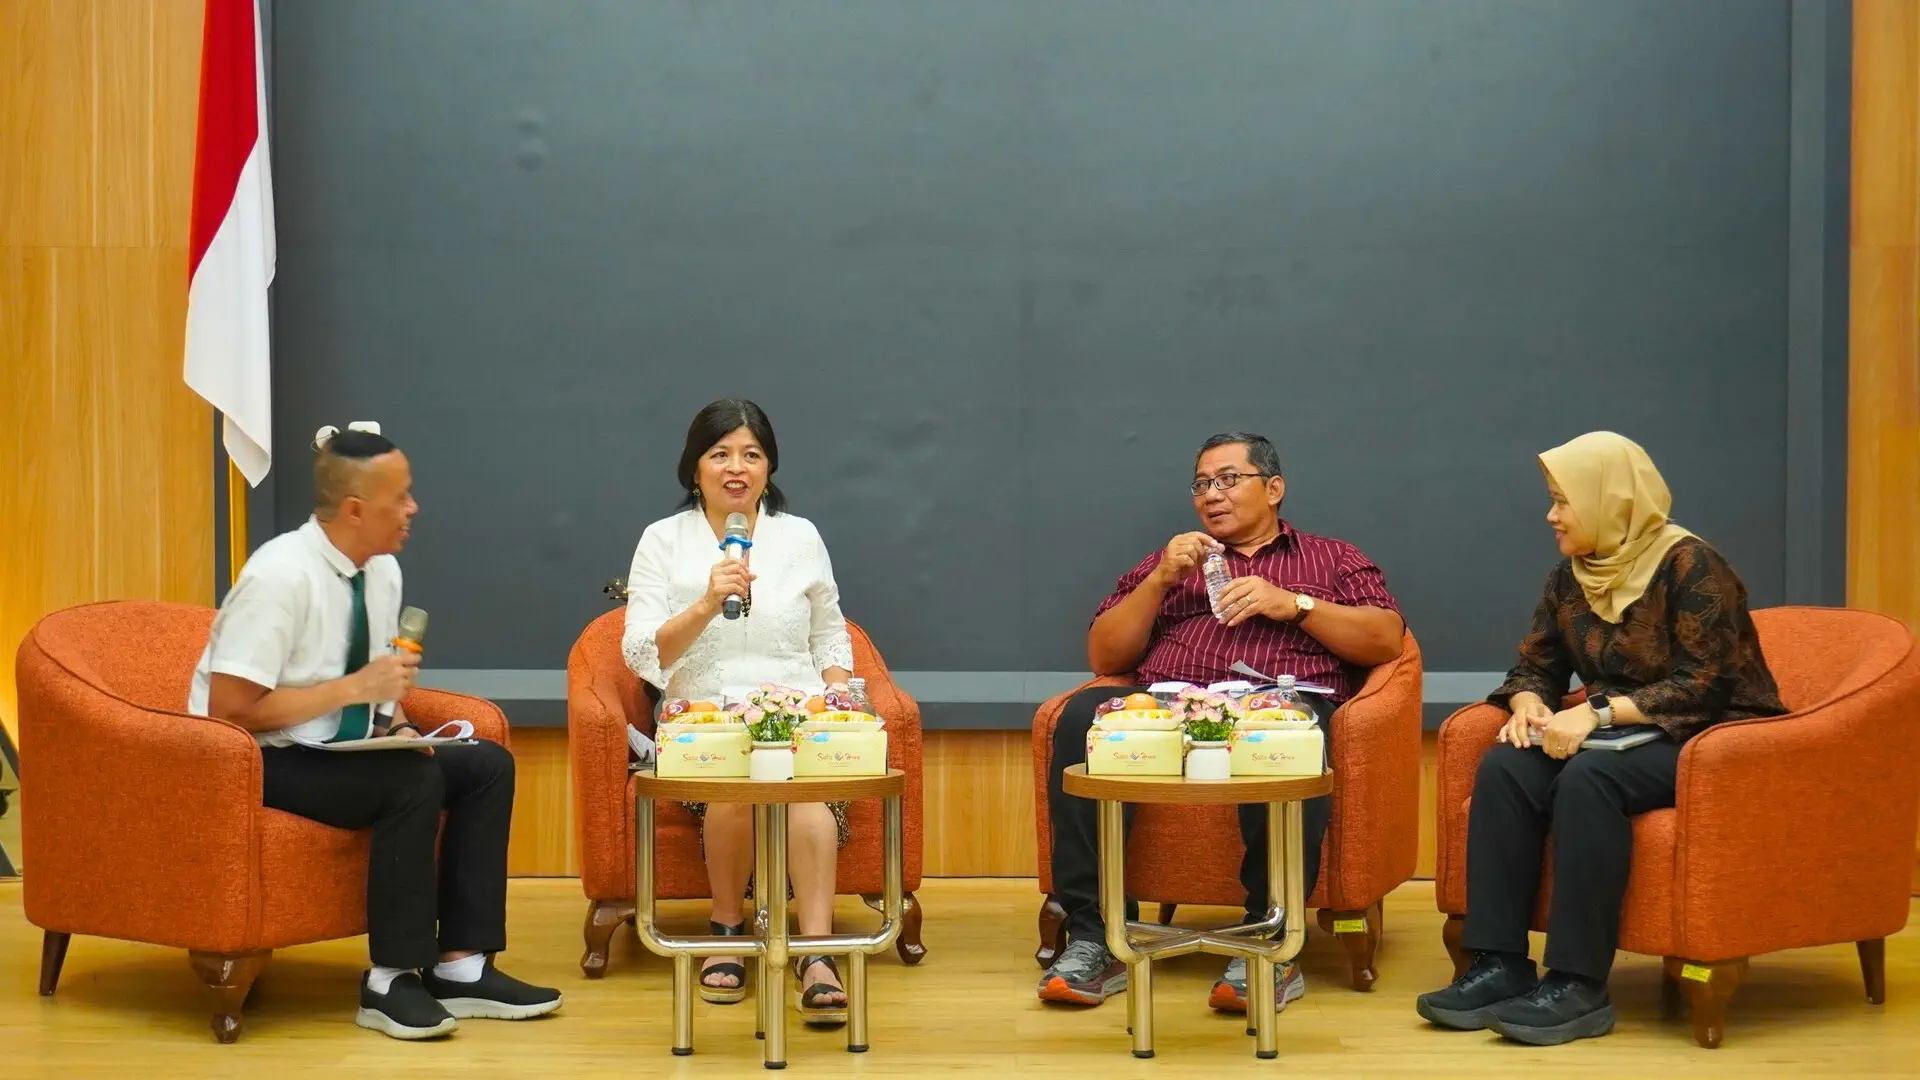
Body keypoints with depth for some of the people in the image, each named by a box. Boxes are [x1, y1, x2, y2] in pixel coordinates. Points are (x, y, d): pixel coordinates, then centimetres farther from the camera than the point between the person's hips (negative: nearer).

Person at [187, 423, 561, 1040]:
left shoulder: (382, 570, 3)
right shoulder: (281, 576, -22)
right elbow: (229, 708, -26)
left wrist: (396, 725, -5)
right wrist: (354, 689, -25)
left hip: (342, 750, 9)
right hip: (260, 762, -8)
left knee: (487, 766, -6)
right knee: (415, 779, -29)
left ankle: (461, 966, -7)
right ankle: (391, 982, -21)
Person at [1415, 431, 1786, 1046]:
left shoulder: (1688, 566, -13)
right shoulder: (1570, 576, 8)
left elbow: (1702, 685, -19)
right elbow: (1534, 666, 13)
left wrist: (1599, 711, -27)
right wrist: (1529, 705, -11)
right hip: (1618, 737, 7)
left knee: (1588, 778, -35)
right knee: (1503, 769, -20)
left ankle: (1577, 987, -32)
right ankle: (1500, 966, -24)